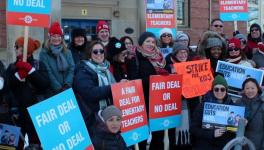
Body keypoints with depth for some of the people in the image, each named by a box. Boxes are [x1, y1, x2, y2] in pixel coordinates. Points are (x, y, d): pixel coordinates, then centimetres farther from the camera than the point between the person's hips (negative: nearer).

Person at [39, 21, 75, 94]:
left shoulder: (67, 52, 13)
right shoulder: (44, 53, 1)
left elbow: (71, 69, 4)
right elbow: (48, 73, -8)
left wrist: (67, 85, -11)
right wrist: (59, 88, -15)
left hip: (67, 89, 3)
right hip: (52, 90, -2)